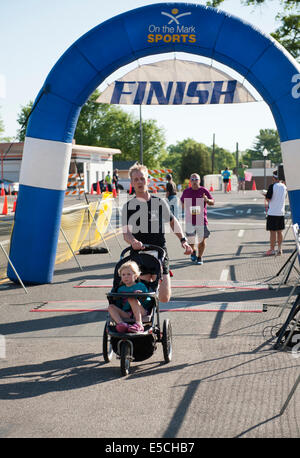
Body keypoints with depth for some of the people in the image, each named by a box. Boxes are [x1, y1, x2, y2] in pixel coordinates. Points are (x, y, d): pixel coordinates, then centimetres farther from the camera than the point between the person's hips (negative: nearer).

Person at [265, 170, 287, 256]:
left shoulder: (272, 186, -14)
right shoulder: (284, 186, 6)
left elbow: (268, 199, -14)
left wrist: (266, 196, 7)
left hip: (272, 212, -6)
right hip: (281, 212, 6)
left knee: (273, 232, -1)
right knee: (279, 232, 12)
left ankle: (272, 250, 3)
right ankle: (279, 249, 16)